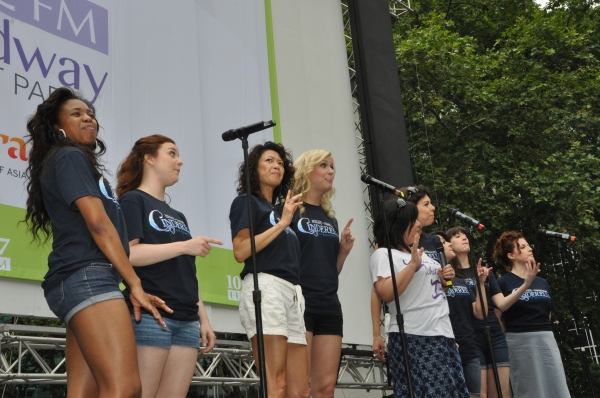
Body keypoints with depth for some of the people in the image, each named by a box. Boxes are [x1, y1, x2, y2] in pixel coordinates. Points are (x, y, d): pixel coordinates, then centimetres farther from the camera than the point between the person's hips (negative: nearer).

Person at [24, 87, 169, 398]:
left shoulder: (76, 162, 29)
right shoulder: (70, 157, 1)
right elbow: (99, 224, -10)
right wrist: (135, 285, -9)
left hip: (79, 279, 10)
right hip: (86, 277, -10)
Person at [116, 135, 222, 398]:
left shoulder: (177, 216, 23)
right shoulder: (133, 200, 2)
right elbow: (128, 254, -13)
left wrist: (203, 318, 14)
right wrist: (184, 246, -15)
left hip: (186, 320, 7)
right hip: (150, 315, -7)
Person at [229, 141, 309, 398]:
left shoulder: (281, 209, 27)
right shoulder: (246, 202, 7)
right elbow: (240, 251, -8)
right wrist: (282, 224, -7)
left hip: (293, 292, 8)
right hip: (265, 287, -8)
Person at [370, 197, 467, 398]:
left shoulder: (421, 253, 20)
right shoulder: (384, 254, -4)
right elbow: (386, 294, -19)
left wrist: (444, 278, 10)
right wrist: (413, 263, -16)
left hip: (442, 334, 8)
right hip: (412, 338, -8)